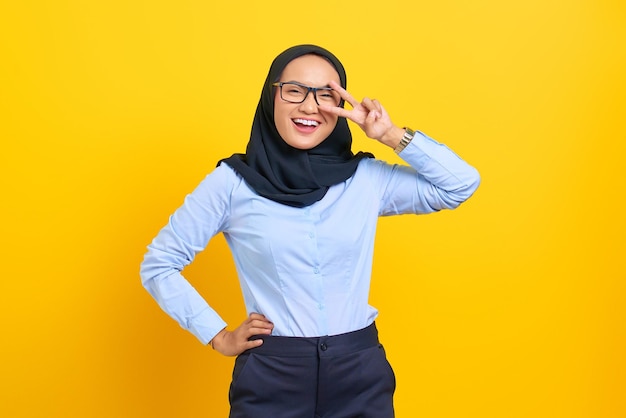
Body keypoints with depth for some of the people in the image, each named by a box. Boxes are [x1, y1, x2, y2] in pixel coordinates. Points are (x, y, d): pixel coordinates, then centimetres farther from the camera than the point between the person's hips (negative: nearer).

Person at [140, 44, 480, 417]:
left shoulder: (366, 178, 0)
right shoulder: (232, 182, -6)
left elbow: (463, 183, 1)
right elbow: (158, 266, 1)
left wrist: (392, 135, -8)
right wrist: (219, 336, -2)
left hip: (361, 374, 3)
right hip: (270, 377, -2)